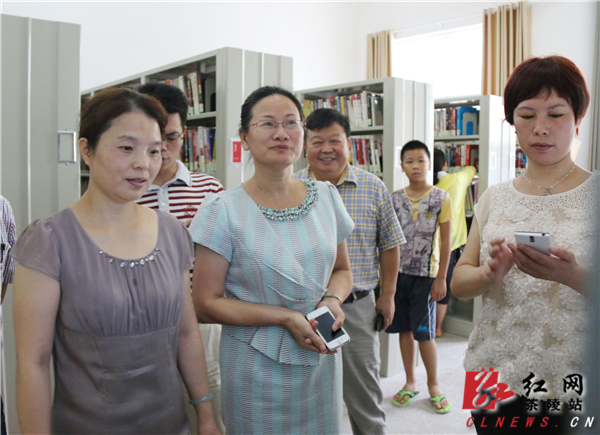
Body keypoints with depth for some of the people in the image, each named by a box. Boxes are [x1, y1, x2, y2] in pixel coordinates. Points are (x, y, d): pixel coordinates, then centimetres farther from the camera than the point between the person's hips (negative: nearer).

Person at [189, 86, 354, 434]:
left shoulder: (326, 197, 2)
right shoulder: (223, 210, -12)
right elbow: (207, 304, -12)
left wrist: (333, 298, -9)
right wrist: (286, 317, -19)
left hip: (322, 363, 4)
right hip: (257, 371, -4)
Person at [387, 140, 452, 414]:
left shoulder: (441, 198, -3)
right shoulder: (394, 199, 5)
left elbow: (446, 241, -3)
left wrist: (441, 278, -7)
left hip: (425, 274, -3)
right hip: (398, 272, 3)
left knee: (424, 332, 0)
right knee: (405, 329, 10)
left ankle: (433, 385, 21)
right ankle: (410, 383, 25)